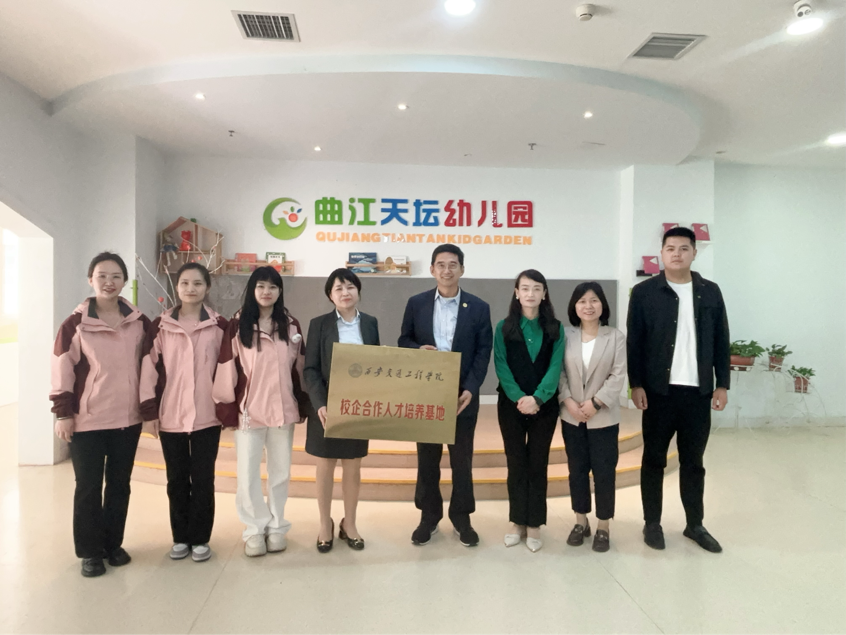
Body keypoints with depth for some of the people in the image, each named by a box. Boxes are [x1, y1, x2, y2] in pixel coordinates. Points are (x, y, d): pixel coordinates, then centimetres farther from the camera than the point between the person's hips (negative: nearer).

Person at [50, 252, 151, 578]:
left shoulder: (140, 323, 3)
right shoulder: (75, 324, -4)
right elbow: (62, 371, -4)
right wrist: (63, 413, -7)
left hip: (128, 418, 3)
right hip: (87, 420, -2)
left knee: (119, 485, 12)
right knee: (88, 487, 6)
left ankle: (113, 544, 28)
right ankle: (89, 551, 21)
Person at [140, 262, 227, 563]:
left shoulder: (219, 326, 0)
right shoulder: (160, 326, 2)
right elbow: (149, 368, 1)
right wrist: (149, 410, -2)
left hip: (207, 416, -1)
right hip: (170, 416, 1)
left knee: (203, 478, 5)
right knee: (177, 479, 11)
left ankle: (200, 538, 19)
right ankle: (181, 537, 26)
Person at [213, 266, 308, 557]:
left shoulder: (291, 325, 4)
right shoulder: (237, 326, -4)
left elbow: (299, 368, 7)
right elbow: (226, 369, -4)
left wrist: (302, 405, 7)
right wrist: (227, 410, -6)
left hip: (284, 410, 2)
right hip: (248, 411, -2)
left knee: (280, 471, 12)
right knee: (248, 474, 4)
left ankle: (276, 526, 27)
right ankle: (255, 528, 21)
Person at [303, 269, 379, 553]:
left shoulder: (370, 323, 4)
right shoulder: (319, 324, -4)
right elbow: (310, 369, -7)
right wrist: (319, 404, -19)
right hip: (328, 406, -2)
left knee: (353, 467, 12)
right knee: (325, 467, 10)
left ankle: (349, 524, 28)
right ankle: (325, 524, 27)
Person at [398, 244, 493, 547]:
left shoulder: (479, 307, -1)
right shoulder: (416, 303, 3)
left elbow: (483, 353, -3)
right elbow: (404, 341, 8)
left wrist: (470, 389, -15)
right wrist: (418, 350, -15)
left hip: (463, 395, -1)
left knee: (462, 458, 10)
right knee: (427, 457, 11)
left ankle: (461, 517, 26)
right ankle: (429, 516, 27)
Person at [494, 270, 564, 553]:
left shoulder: (555, 329, 2)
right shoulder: (504, 328, 1)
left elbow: (555, 367, -6)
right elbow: (501, 367, -6)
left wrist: (537, 398, -19)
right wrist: (519, 398, -19)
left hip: (544, 405, 0)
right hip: (511, 404, 0)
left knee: (538, 463, 6)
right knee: (516, 462, 7)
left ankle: (534, 524, 16)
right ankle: (517, 521, 19)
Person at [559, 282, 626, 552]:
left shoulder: (616, 337, -3)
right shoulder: (565, 335, 1)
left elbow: (618, 376, -8)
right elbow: (558, 371, -1)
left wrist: (596, 402, -16)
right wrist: (567, 400, -14)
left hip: (604, 417, -2)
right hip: (571, 417, 2)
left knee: (604, 471, 4)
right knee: (577, 470, 12)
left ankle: (603, 527, 19)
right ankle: (581, 522, 27)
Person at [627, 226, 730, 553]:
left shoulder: (710, 291, 6)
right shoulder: (644, 292, -2)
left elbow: (721, 341, 8)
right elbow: (634, 342, -3)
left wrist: (722, 384, 3)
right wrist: (636, 384, -8)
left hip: (698, 391, 3)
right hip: (659, 390, -2)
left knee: (693, 461, 13)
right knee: (654, 459, 8)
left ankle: (695, 525, 26)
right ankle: (652, 523, 21)